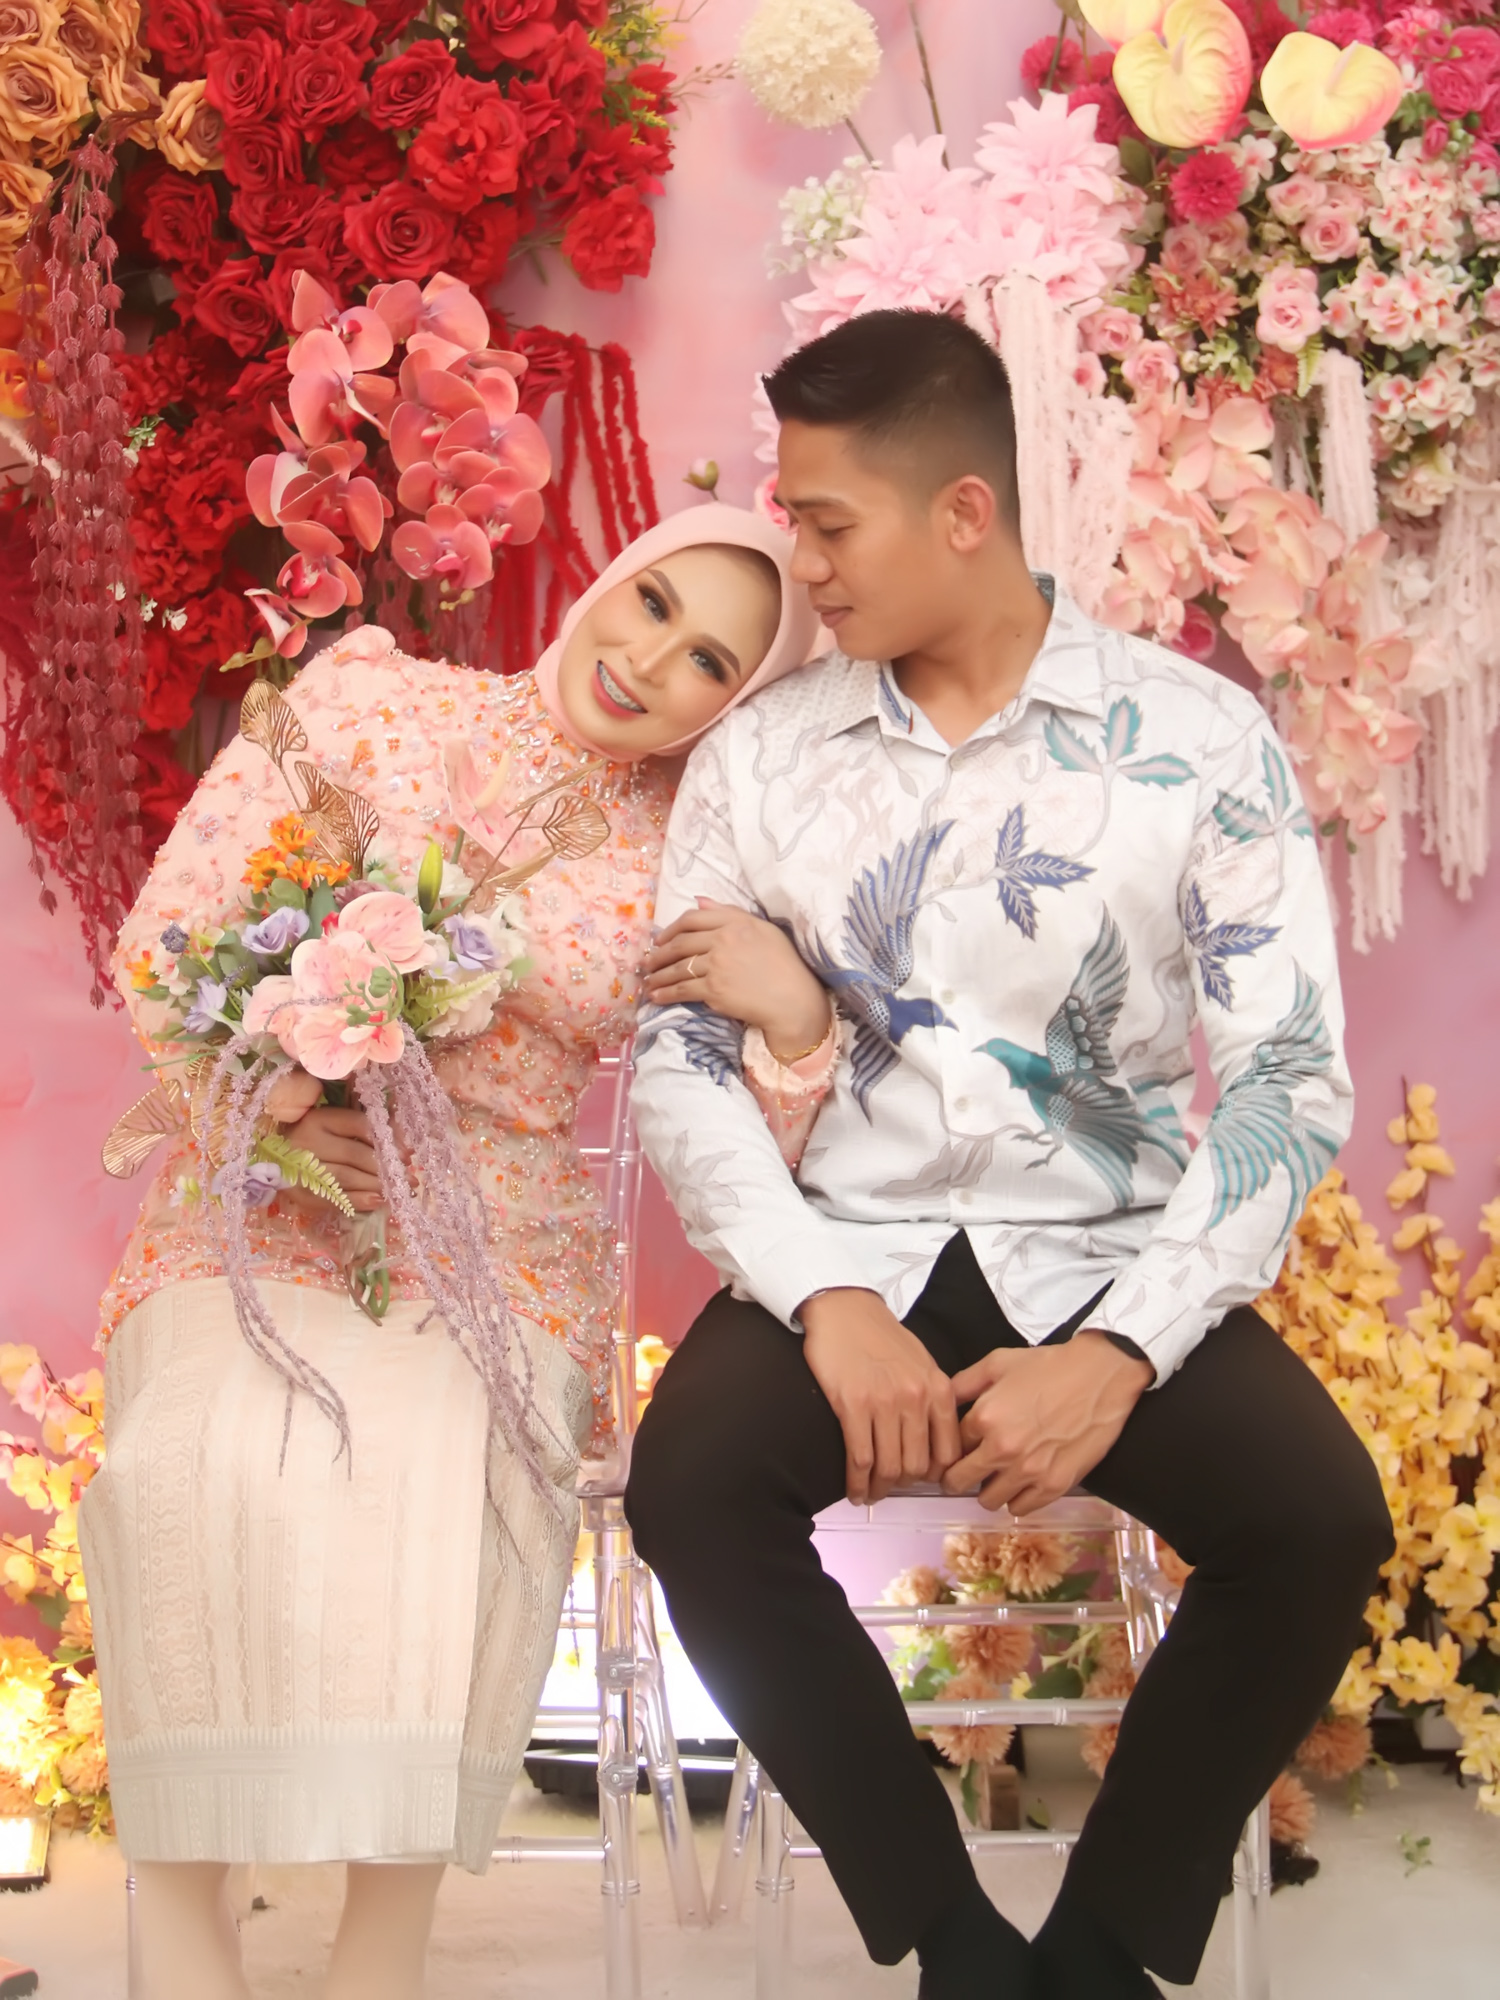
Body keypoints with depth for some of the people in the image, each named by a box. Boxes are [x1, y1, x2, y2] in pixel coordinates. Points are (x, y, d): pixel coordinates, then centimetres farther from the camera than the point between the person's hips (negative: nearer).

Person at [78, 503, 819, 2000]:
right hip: (257, 1220, 0)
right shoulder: (369, 696, 3)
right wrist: (263, 1099, -13)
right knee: (207, 1458, -32)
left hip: (497, 1254, 1)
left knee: (449, 1466, -33)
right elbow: (167, 927, 2)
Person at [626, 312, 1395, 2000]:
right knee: (690, 1484, -28)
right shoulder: (758, 757, 4)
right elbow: (675, 1058, 0)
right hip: (852, 1255, 1)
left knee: (1318, 1518, -27)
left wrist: (1124, 1352, -20)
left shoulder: (1199, 742, -3)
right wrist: (823, 1301, -16)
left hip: (1109, 1262, -1)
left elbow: (1291, 1082, -7)